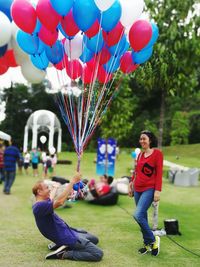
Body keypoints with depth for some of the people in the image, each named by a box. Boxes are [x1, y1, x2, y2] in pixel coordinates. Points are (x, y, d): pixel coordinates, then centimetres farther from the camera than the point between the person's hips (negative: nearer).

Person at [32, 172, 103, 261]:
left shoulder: (41, 204, 6)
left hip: (68, 232, 11)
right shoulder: (39, 206, -25)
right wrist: (72, 182, -33)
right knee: (98, 254, -14)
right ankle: (64, 254, -10)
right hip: (66, 237, -11)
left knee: (94, 239, 28)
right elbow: (59, 202, -38)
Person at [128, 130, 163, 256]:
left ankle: (153, 240, 1)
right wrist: (131, 185, 18)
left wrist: (157, 190, -15)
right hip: (137, 189, 7)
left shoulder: (157, 153, -5)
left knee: (138, 215, -18)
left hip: (149, 189, -6)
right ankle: (148, 245, 21)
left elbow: (159, 173, -9)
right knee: (143, 217, 9)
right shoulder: (140, 155, 13)